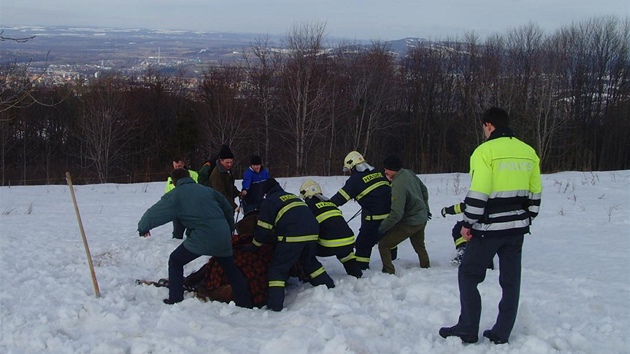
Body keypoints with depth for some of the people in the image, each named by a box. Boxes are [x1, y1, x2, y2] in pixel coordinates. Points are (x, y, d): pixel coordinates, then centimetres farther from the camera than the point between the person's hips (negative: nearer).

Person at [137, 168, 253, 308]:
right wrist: (229, 232, 35)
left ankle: (175, 300, 11)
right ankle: (245, 302, 20)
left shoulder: (175, 195, 6)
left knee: (175, 261, 16)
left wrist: (143, 227, 27)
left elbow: (155, 212, 9)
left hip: (201, 238, -4)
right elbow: (228, 209, 23)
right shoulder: (207, 190, 19)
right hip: (223, 237, 5)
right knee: (231, 269, 23)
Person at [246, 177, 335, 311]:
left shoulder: (270, 201, 9)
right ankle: (330, 287, 31)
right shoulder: (293, 196, 29)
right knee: (310, 262, 29)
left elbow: (263, 229, 6)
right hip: (312, 233, 6)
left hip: (292, 237, -6)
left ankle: (275, 305, -8)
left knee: (278, 268, 1)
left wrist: (253, 247, 19)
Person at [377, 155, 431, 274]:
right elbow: (423, 190, 12)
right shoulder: (409, 173, -5)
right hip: (422, 218, 9)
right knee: (420, 246, 31)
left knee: (384, 245, -4)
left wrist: (382, 228, -21)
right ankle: (426, 266, 46)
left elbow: (396, 213, -32)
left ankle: (389, 272, -4)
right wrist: (425, 209, 26)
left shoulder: (398, 186, -31)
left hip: (410, 223, -9)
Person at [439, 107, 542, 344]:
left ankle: (468, 330, 6)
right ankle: (502, 333, 16)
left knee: (469, 274, 5)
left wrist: (468, 223, -9)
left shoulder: (486, 151, -13)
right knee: (510, 280, 11)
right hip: (517, 227, 7)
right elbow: (535, 193, 12)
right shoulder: (528, 152, 8)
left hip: (489, 227, -6)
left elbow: (478, 193, -18)